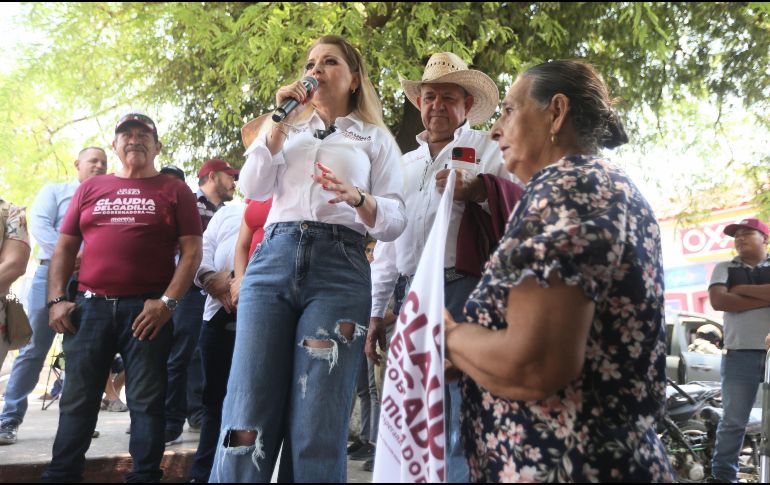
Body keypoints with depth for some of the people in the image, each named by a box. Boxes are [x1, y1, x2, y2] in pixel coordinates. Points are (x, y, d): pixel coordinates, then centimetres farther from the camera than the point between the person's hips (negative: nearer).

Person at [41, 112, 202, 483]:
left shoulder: (174, 191, 7)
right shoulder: (90, 189, 16)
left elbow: (192, 251, 1)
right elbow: (64, 247, 15)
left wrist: (167, 301, -10)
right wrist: (56, 300, 2)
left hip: (148, 310, -2)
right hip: (90, 308, 3)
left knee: (146, 402, 1)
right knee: (77, 402, 5)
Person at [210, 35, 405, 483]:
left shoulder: (375, 138, 17)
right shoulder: (288, 129, 25)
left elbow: (395, 222, 7)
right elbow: (253, 188, 9)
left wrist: (357, 198, -14)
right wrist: (278, 120, 4)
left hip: (339, 267, -2)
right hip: (273, 260, 2)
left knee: (317, 428, -5)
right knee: (248, 417, -6)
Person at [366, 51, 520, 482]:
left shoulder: (489, 150, 5)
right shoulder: (405, 164, 22)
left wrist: (479, 191, -26)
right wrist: (376, 312, 19)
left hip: (464, 292, -6)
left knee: (463, 423, -7)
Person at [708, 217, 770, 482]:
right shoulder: (725, 268, 10)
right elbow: (718, 301, -7)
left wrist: (743, 289, -6)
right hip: (740, 354, 0)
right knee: (733, 420, 2)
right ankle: (723, 474, 8)